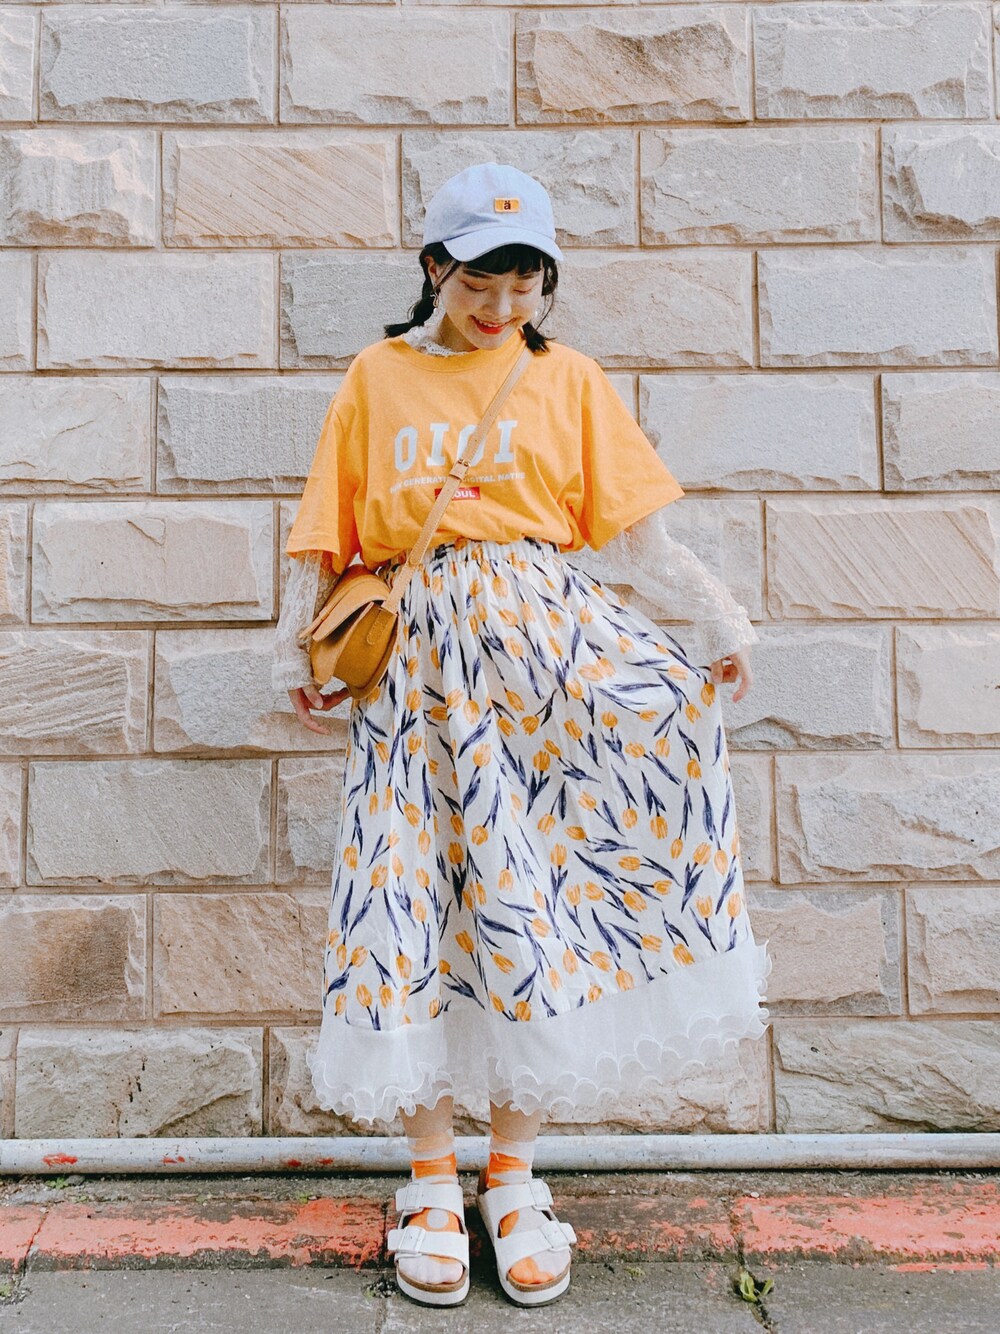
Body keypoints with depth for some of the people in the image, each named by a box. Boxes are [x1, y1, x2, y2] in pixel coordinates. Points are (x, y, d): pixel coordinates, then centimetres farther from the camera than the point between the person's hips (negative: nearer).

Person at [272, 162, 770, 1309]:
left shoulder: (568, 379, 12)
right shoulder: (377, 376, 14)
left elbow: (629, 531, 7)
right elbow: (326, 535, 13)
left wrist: (720, 616, -3)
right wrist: (297, 651, 4)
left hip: (545, 629, 0)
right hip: (414, 651, 1)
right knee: (410, 889, -2)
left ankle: (512, 1173, 1)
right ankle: (432, 1180, 15)